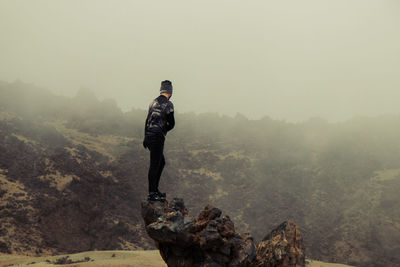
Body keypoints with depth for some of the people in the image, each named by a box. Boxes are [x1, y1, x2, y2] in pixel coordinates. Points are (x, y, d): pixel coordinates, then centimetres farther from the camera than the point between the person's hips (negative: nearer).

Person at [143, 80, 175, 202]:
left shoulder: (153, 102, 15)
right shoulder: (168, 104, -8)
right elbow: (171, 123, -7)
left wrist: (145, 137, 24)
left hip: (149, 136, 8)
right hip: (157, 137, -8)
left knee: (161, 162, 18)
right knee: (155, 165, -6)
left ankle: (155, 189, 20)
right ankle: (151, 194, -4)